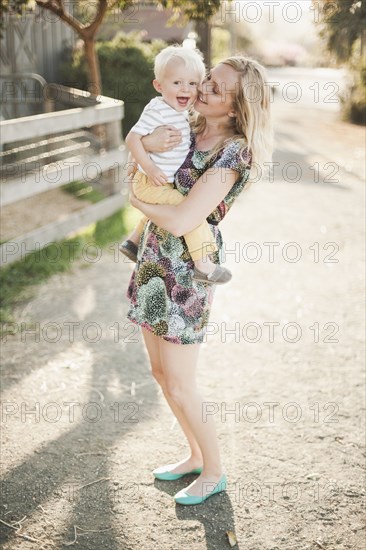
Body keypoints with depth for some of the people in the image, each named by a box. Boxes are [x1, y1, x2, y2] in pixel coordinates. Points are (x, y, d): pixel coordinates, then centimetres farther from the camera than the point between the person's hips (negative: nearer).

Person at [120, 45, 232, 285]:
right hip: (152, 184, -10)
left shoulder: (179, 112, 7)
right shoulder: (157, 110, -20)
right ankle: (203, 266, -11)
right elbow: (132, 138, -25)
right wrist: (149, 168, -29)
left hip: (164, 184, 10)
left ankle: (133, 242, 49)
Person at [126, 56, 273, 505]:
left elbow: (181, 220, -25)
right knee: (160, 372, 17)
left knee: (179, 386, 2)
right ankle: (195, 455, 37)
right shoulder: (190, 131, 6)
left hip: (186, 273, -8)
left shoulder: (233, 152, -18)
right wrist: (146, 144, -9)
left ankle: (213, 472, 24)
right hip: (153, 260, 8)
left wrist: (136, 199, -8)